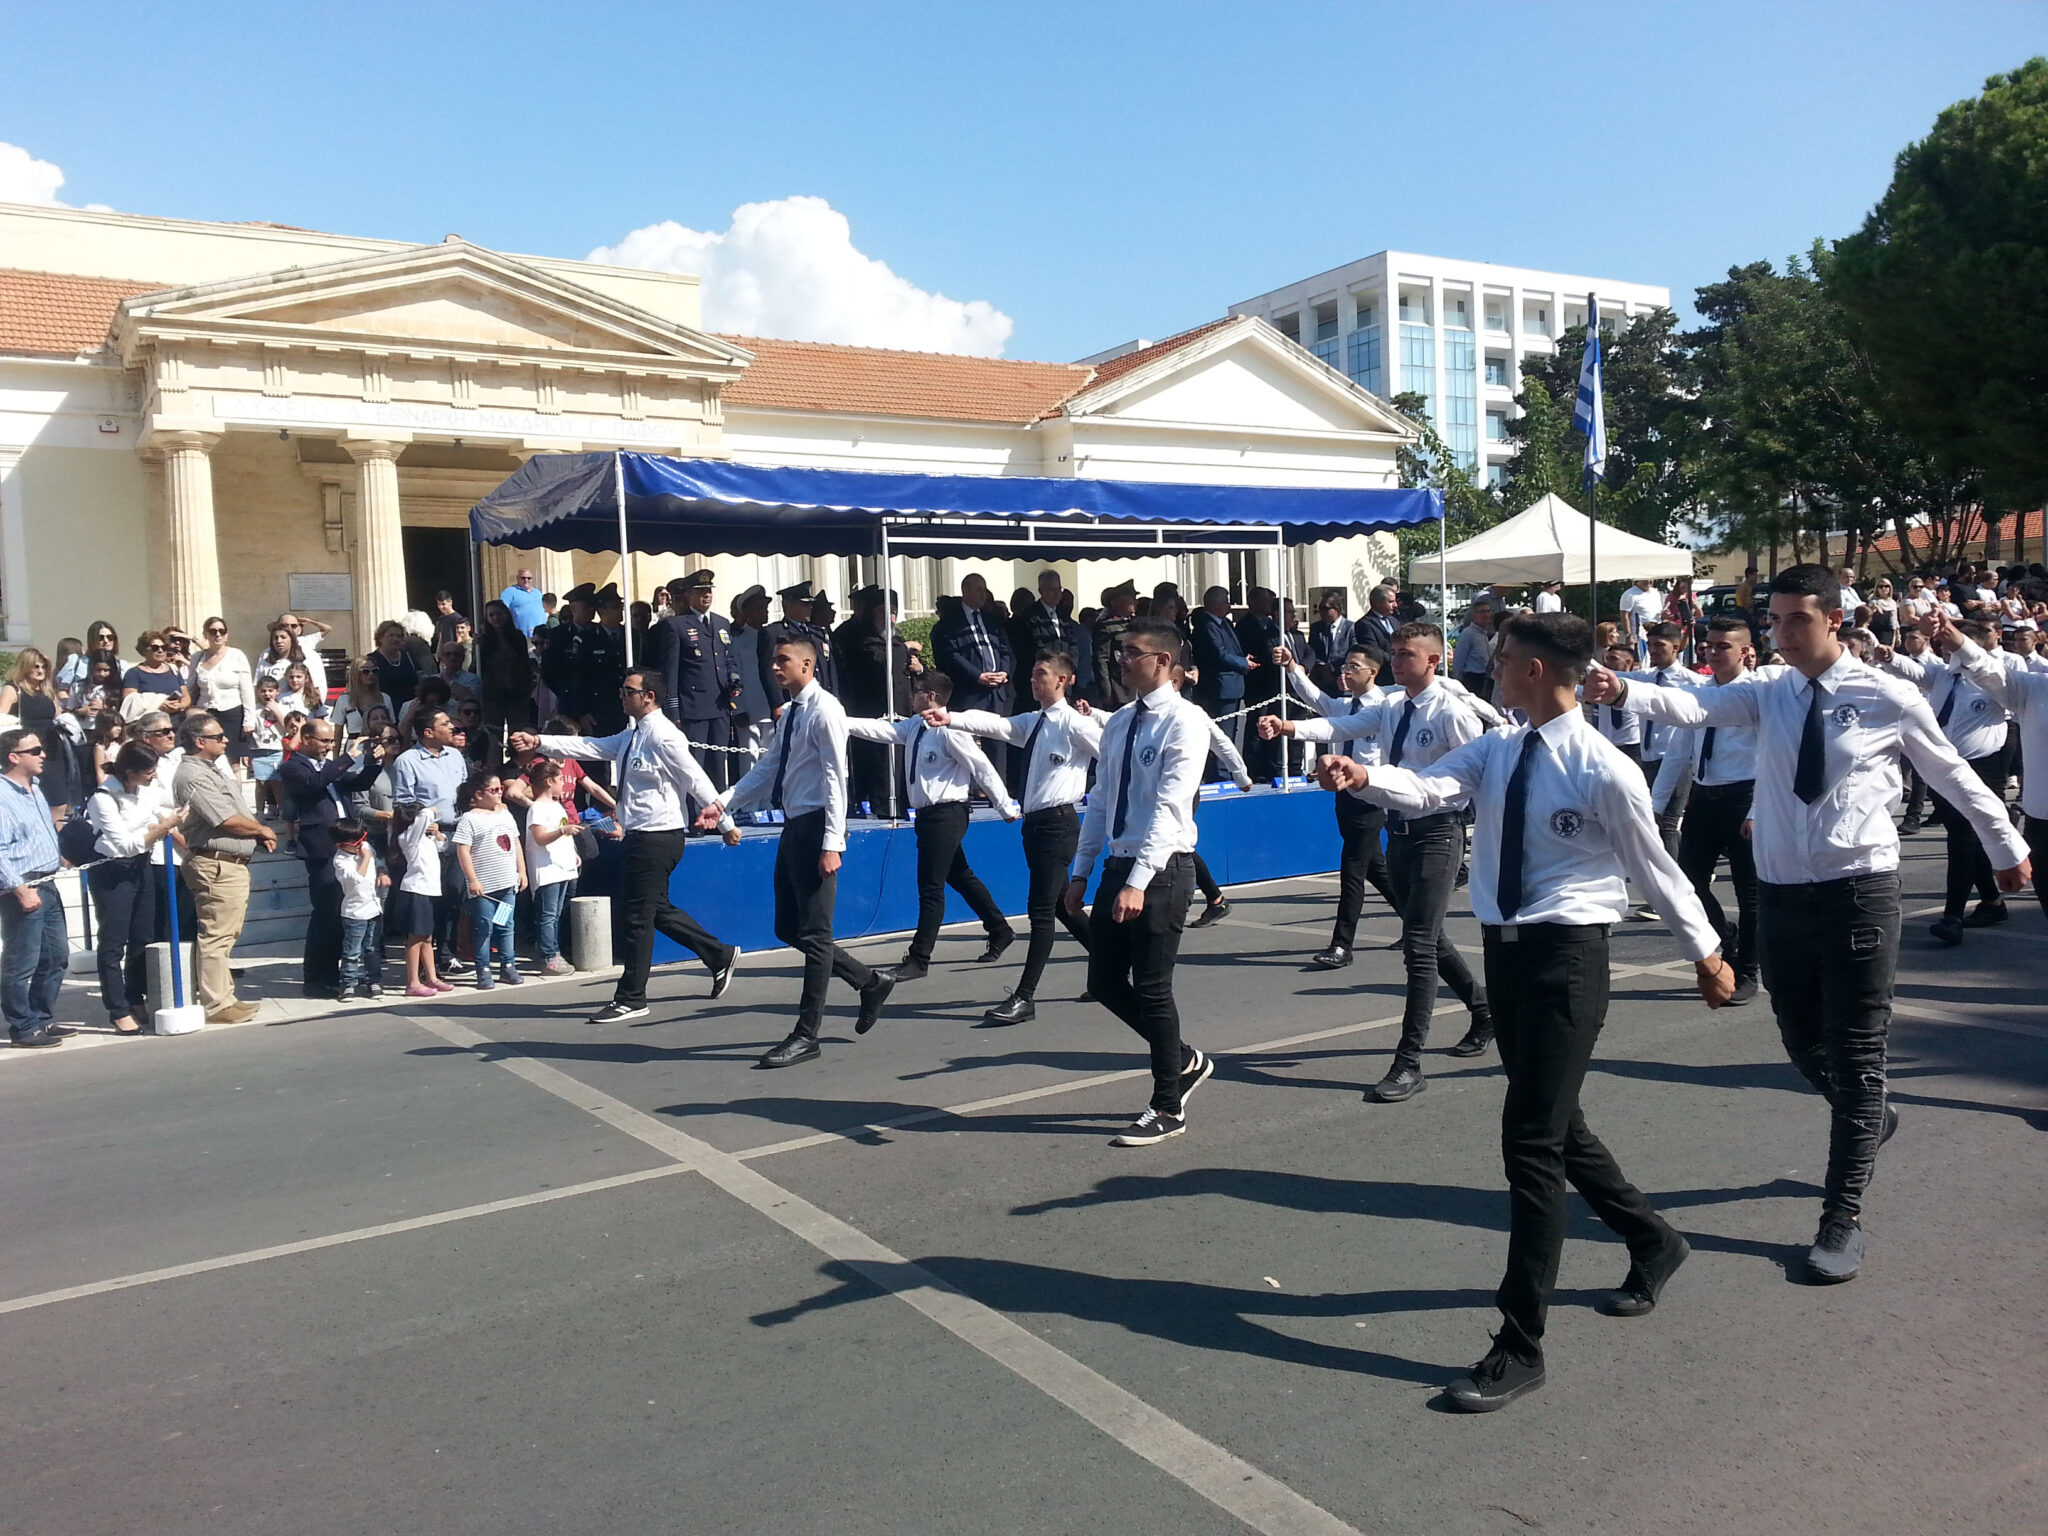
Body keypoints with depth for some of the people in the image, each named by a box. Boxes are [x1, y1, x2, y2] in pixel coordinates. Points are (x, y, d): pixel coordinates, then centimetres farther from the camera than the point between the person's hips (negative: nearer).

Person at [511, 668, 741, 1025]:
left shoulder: (662, 736, -15)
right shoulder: (632, 735, 14)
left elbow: (697, 780, -15)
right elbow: (590, 747, 8)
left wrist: (726, 824, -13)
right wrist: (539, 743, -1)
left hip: (657, 836, -10)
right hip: (643, 835, 10)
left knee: (638, 917, -1)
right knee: (658, 911, 17)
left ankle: (631, 999, 9)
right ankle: (719, 956, 28)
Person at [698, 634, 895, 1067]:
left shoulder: (824, 710, -12)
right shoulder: (789, 714, 15)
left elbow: (835, 778, -17)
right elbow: (767, 769, 15)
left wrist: (832, 844, -22)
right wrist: (722, 804, 3)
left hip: (815, 828, -10)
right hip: (793, 827, 10)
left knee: (814, 933, -2)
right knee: (789, 929, 13)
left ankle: (807, 1036, 5)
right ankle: (868, 982, 27)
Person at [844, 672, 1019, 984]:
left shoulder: (949, 731, -17)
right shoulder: (913, 726, 9)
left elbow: (982, 767, -15)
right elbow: (881, 730, 1)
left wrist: (1006, 807, -11)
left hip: (945, 814, -9)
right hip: (929, 814, 9)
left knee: (930, 888, -4)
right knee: (960, 877, 20)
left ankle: (918, 960, 4)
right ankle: (1000, 932, 35)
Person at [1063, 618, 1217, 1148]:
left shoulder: (1184, 721, -12)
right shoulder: (1119, 723, 12)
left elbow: (1169, 806, -21)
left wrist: (1138, 882, -27)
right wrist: (1081, 871, 14)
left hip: (1162, 869, -8)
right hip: (1118, 865, 8)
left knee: (1152, 988, -1)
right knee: (1105, 983, 11)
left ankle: (1168, 1109, 15)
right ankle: (1185, 1061, 32)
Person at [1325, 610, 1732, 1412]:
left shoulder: (1605, 771, -13)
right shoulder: (1495, 750, 4)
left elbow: (1655, 868, -3)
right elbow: (1427, 790, -13)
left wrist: (1706, 953, 9)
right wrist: (1366, 777, -34)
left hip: (1565, 956, -7)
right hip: (1505, 948, 7)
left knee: (1531, 1139, -7)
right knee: (1554, 1127, 21)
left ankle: (1520, 1346, 4)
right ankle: (1652, 1240, 48)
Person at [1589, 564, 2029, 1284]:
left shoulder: (1890, 698, -5)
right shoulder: (1768, 692, 1)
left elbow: (1955, 777, 9)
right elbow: (1696, 705, -19)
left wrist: (2007, 847, 21)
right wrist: (1625, 691, -38)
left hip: (1860, 892, -3)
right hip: (1781, 893, 4)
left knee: (1856, 1054, 1)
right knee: (1804, 1044, 17)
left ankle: (1843, 1217, 11)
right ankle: (1868, 1118, 49)